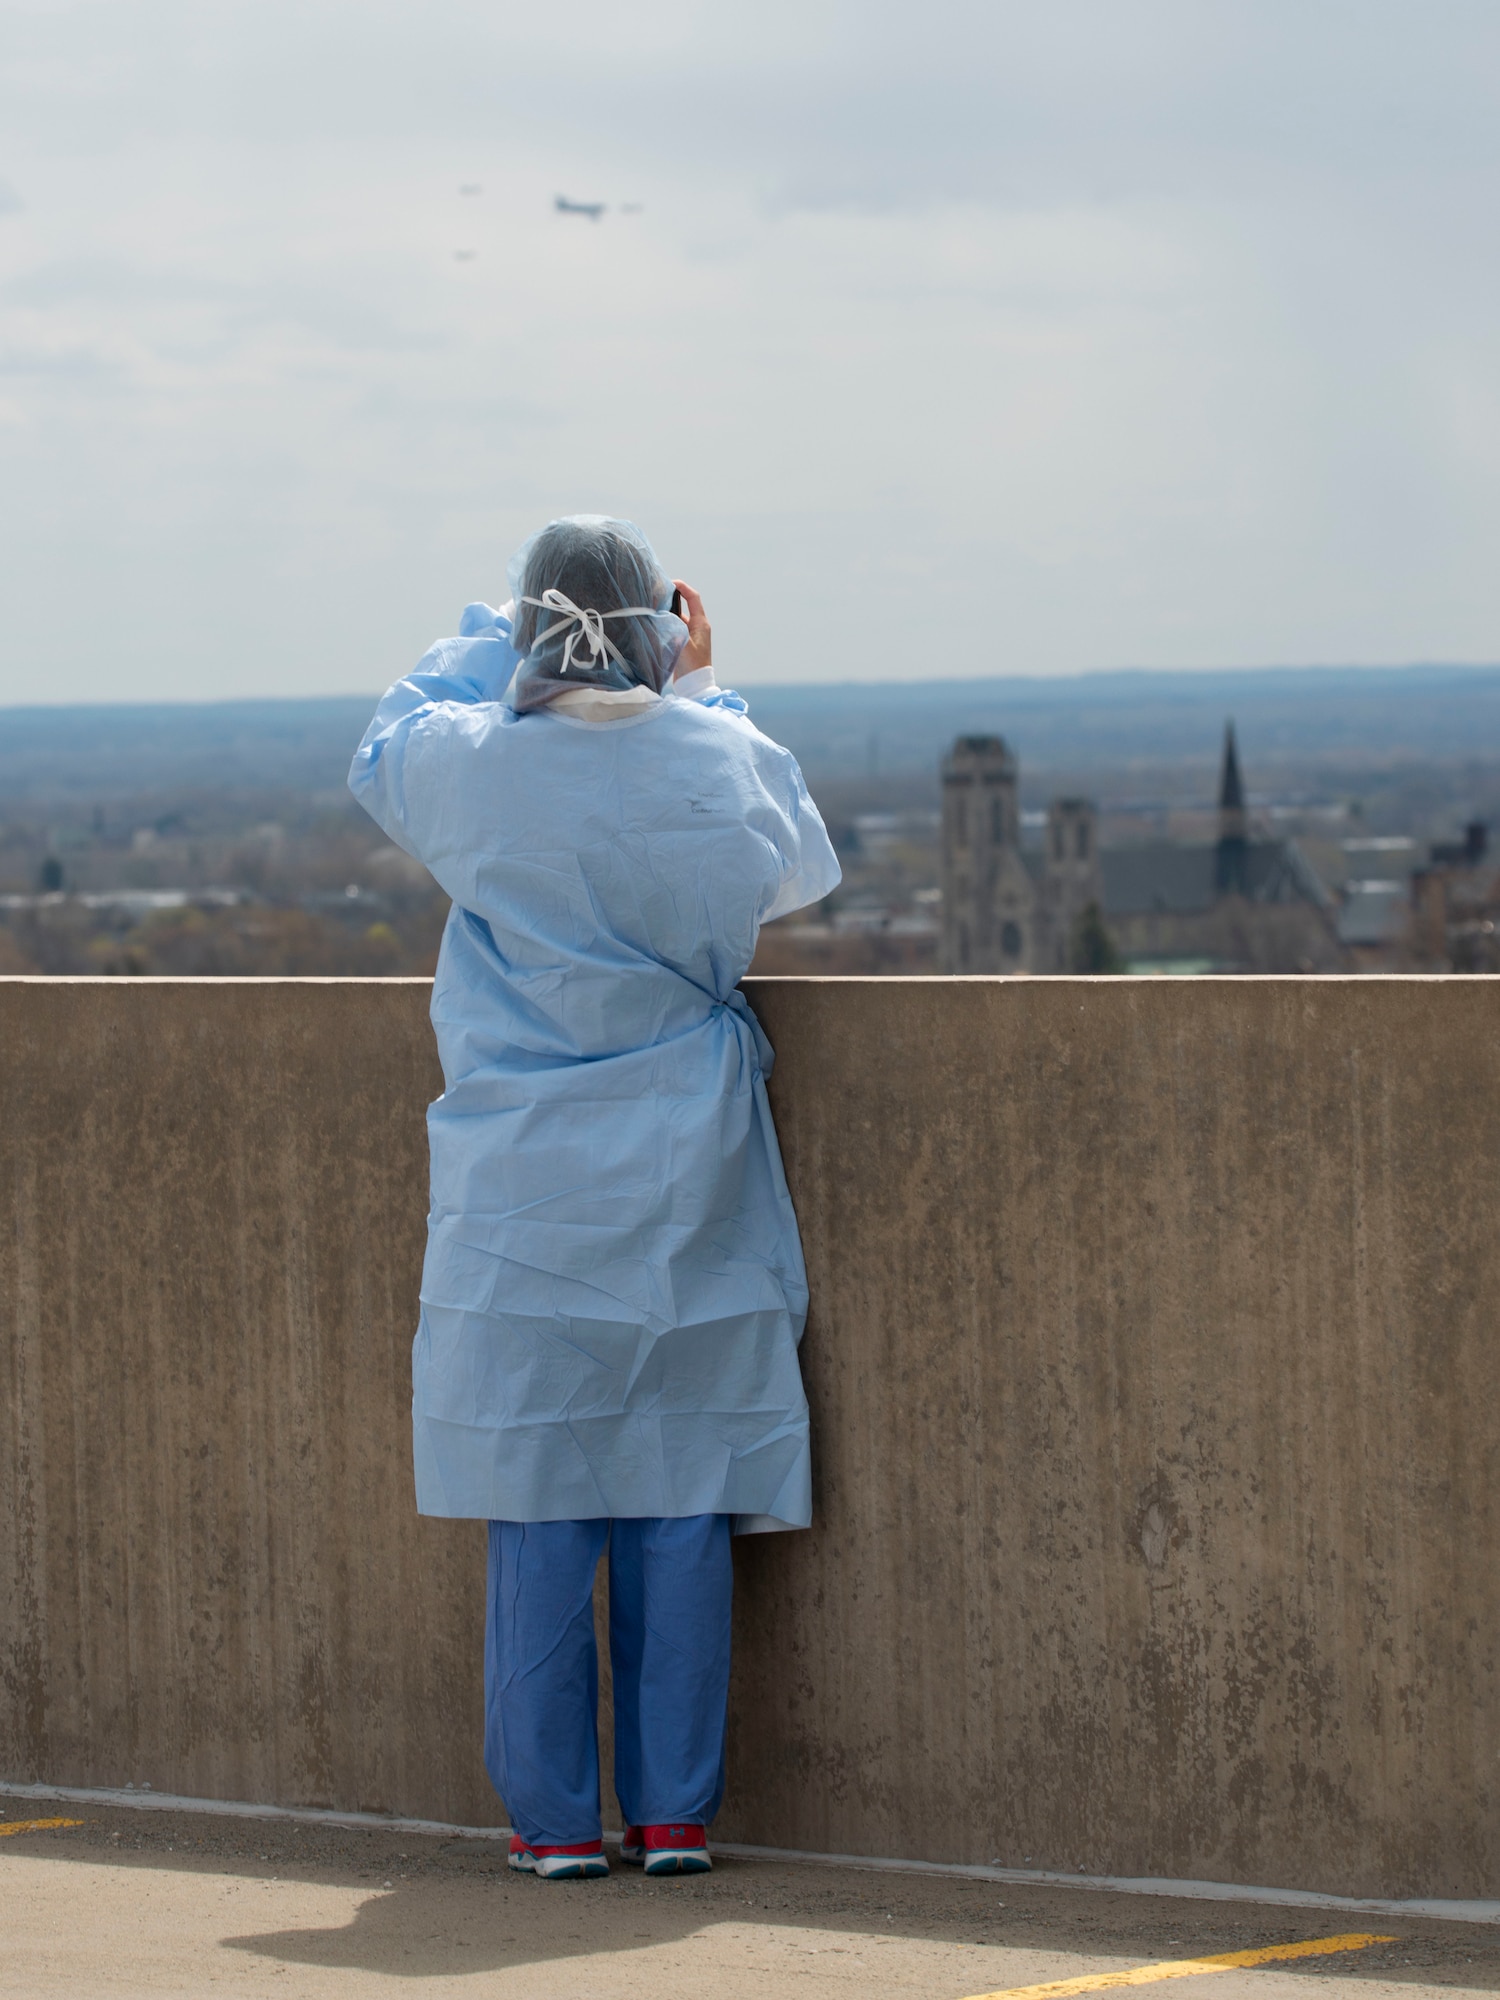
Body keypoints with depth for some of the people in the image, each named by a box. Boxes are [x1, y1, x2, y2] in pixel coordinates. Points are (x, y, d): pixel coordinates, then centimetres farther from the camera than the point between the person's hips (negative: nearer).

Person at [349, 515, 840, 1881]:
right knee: (680, 1503, 6)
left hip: (525, 1191, -1)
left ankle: (555, 1818, 6)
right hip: (692, 1200, 1)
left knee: (539, 1509, 4)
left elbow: (384, 754, 17)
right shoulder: (732, 764, -5)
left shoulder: (472, 764, -7)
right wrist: (701, 689, 20)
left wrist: (499, 636, 24)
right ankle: (675, 1811, 8)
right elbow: (805, 874, 17)